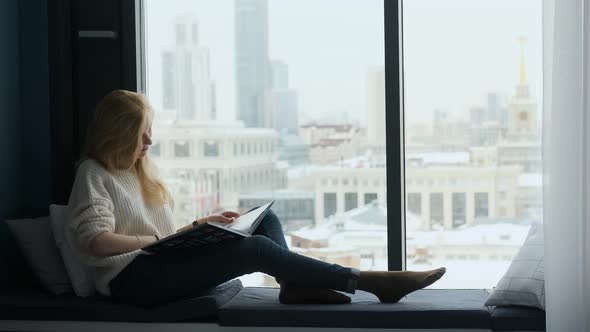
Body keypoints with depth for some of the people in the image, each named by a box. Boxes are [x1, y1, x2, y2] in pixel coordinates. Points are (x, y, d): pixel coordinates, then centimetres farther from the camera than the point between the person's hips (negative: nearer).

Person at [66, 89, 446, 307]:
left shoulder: (141, 170, 21)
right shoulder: (94, 174, -3)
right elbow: (96, 242, -17)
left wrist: (202, 225, 5)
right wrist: (154, 239, -12)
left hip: (163, 262, 9)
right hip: (133, 277, -9)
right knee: (255, 249, -24)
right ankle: (373, 281, -24)